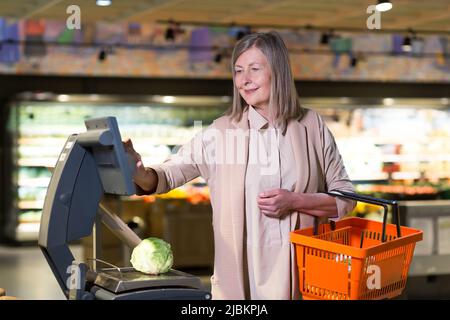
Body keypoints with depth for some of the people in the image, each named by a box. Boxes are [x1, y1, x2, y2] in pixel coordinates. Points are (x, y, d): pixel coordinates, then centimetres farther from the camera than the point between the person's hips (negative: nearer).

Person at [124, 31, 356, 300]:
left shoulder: (311, 127, -1)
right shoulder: (222, 132, -2)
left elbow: (346, 199, 2)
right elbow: (170, 174, -8)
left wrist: (295, 202, -13)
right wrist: (141, 175, -29)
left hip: (300, 273, 0)